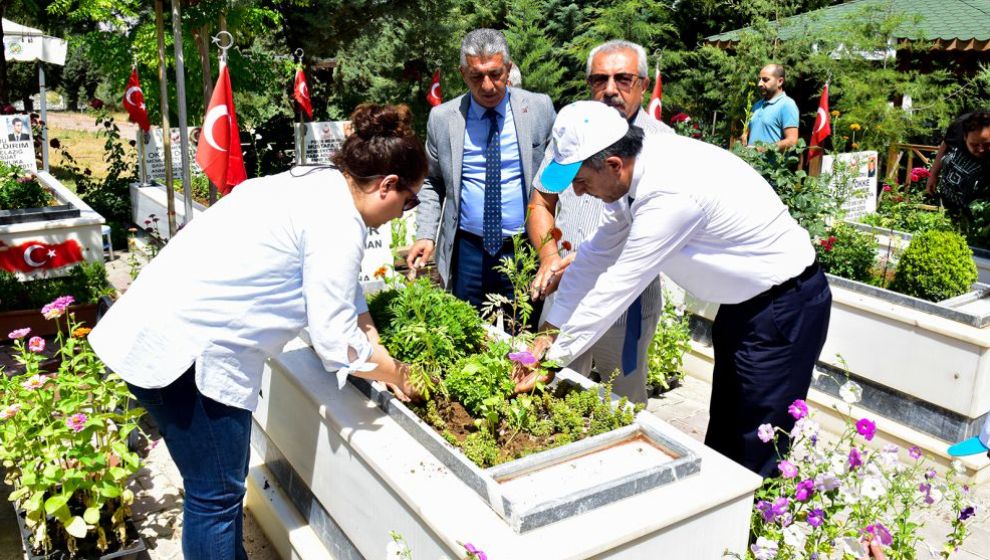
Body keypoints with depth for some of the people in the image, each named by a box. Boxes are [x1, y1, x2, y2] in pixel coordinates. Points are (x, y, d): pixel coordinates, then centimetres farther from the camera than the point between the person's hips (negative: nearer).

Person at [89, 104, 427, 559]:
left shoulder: (313, 183, 10)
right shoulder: (338, 223, -18)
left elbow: (346, 294, 17)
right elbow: (335, 344, -15)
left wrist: (380, 356, 12)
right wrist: (394, 375, 2)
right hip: (183, 350, -10)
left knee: (223, 484, 21)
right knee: (217, 495, 5)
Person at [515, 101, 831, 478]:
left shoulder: (670, 193, -33)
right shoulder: (635, 171, -6)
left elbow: (617, 286, -28)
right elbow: (597, 255, 1)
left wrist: (553, 360, -18)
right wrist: (551, 331, 1)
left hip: (785, 305, -9)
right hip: (744, 300, 9)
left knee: (755, 457, -2)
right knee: (722, 434, 20)